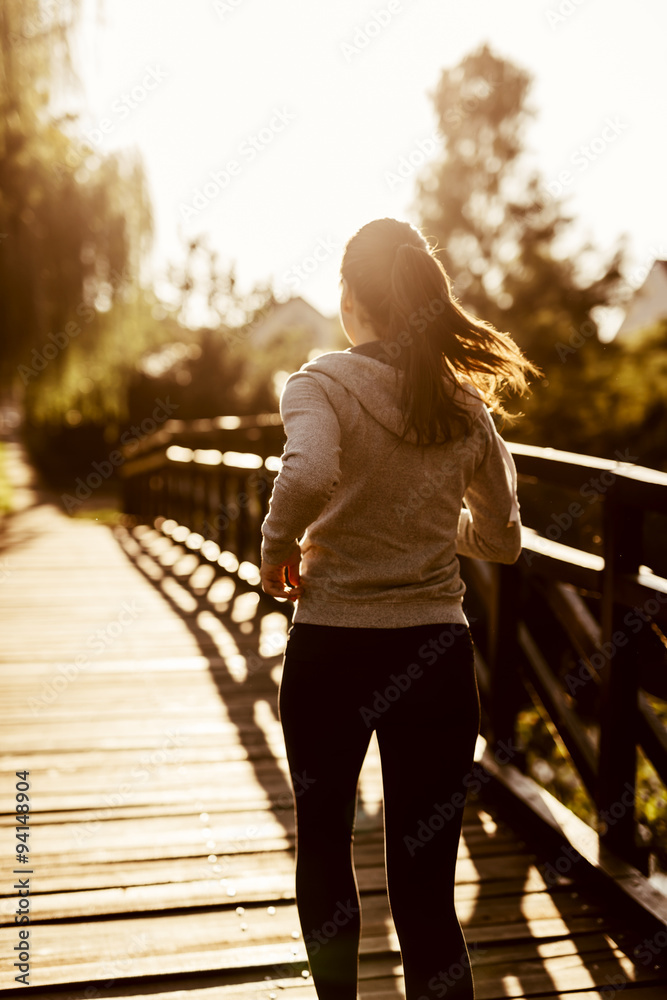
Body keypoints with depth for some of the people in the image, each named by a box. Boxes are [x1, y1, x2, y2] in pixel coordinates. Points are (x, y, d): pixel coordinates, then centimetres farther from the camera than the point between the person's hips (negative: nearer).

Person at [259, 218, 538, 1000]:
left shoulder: (321, 384, -8)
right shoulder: (469, 403, 4)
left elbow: (308, 475, -29)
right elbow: (502, 541, 10)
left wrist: (278, 544, -10)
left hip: (330, 647, -2)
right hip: (438, 655, 2)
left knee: (323, 840, 23)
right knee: (425, 884, 8)